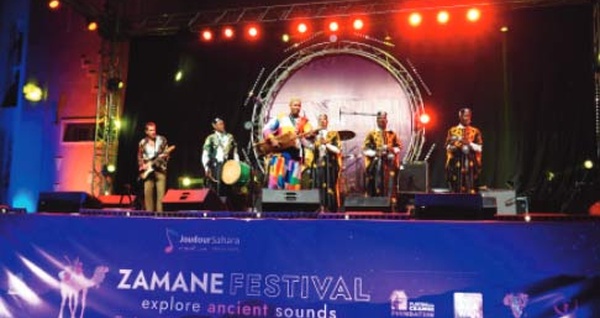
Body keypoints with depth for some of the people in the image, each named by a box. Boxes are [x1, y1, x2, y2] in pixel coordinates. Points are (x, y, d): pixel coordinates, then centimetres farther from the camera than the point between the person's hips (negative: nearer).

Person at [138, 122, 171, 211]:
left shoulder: (162, 140, 3)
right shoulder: (142, 143, 8)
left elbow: (166, 154, 5)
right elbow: (139, 157, 14)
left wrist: (165, 155, -17)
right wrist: (142, 166, -1)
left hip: (160, 169, -2)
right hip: (148, 171, 2)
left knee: (161, 193, -9)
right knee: (147, 193, -2)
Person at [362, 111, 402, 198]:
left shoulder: (392, 134, 15)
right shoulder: (371, 134, 8)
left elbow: (399, 147, 10)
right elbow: (365, 150, 0)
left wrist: (392, 149, -11)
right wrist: (375, 153, -17)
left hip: (390, 164, 2)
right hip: (376, 164, -2)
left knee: (390, 186, -3)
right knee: (376, 187, -6)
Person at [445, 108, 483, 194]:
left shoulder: (475, 131, 9)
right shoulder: (453, 131, 6)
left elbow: (479, 148, 2)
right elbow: (448, 147, 1)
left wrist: (470, 144, -14)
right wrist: (458, 143, -16)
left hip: (471, 164, 1)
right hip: (456, 164, -1)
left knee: (471, 189, -3)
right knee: (457, 189, -4)